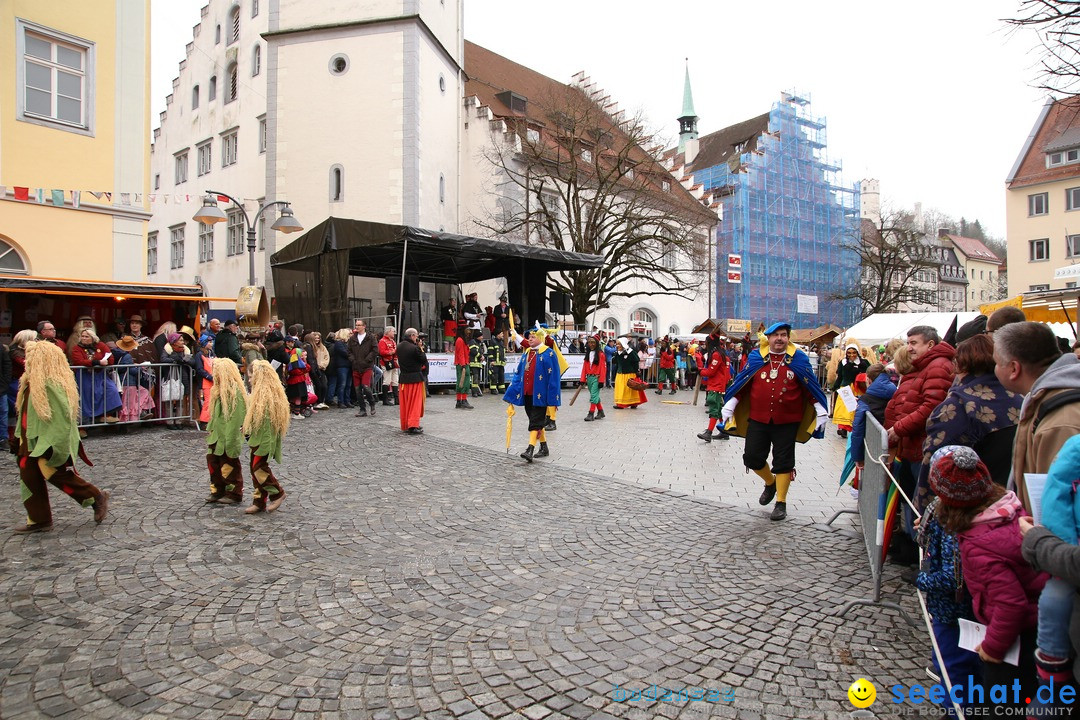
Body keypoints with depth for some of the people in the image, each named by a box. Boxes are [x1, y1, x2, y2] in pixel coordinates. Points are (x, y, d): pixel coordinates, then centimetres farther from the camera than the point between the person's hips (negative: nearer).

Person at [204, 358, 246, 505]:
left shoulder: (235, 391, -21)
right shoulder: (218, 389, 11)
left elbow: (235, 418, -24)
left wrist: (230, 440, -24)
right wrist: (210, 428, 16)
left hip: (227, 437, -9)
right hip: (216, 435, 9)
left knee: (229, 465, 3)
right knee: (213, 462, 14)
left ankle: (234, 494, 16)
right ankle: (217, 491, 27)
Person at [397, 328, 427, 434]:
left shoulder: (399, 347, 4)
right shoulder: (414, 348, -17)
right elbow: (424, 360, -9)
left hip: (403, 377, 6)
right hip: (415, 377, -6)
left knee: (404, 403, 12)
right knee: (415, 402, -1)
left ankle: (405, 426, 19)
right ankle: (413, 426, -7)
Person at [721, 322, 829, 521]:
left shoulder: (798, 360, 1)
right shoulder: (756, 358, 2)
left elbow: (810, 387, 5)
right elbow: (741, 383, 5)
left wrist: (820, 409, -2)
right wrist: (730, 405, 0)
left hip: (787, 422, -1)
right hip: (758, 419, 2)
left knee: (783, 461, 5)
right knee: (752, 457, 4)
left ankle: (781, 503, 19)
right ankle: (770, 483, 35)